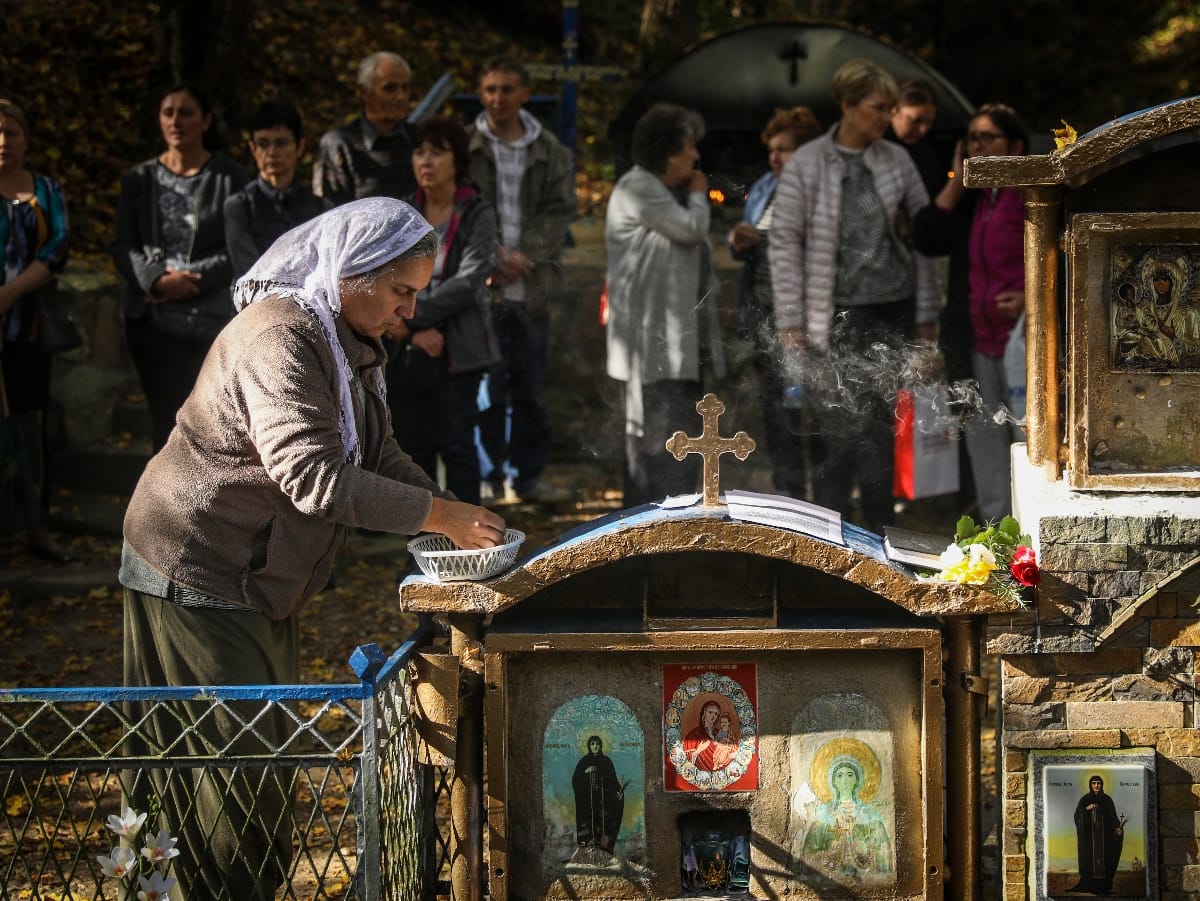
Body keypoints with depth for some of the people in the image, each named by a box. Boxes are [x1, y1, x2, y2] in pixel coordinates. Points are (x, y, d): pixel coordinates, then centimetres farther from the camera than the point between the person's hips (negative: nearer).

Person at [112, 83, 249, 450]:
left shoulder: (230, 177, 1)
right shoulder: (140, 179, 9)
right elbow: (122, 247, 4)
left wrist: (192, 282, -16)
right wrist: (158, 279, -15)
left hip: (214, 321, -2)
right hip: (154, 323, 2)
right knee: (167, 421, 4)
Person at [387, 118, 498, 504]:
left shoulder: (477, 213, -3)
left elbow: (469, 281, -13)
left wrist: (410, 316, -13)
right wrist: (417, 331, -13)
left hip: (458, 351, -4)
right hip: (406, 354, 4)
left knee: (457, 444, -2)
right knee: (413, 445, 8)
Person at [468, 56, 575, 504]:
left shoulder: (551, 153, 9)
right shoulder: (466, 148, 2)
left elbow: (559, 213, 4)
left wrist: (524, 256, -10)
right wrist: (494, 257, -13)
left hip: (532, 287, 2)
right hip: (484, 286, -2)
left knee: (530, 387, 8)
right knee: (488, 388, -2)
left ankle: (529, 474, 16)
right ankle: (488, 474, 7)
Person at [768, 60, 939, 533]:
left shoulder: (897, 161, 6)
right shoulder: (806, 165, -3)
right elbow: (784, 244, -3)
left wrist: (926, 315, 6)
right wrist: (790, 323, -6)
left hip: (892, 310, 3)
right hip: (837, 313, -3)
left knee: (881, 423, 8)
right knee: (837, 423, -4)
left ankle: (880, 526, 17)